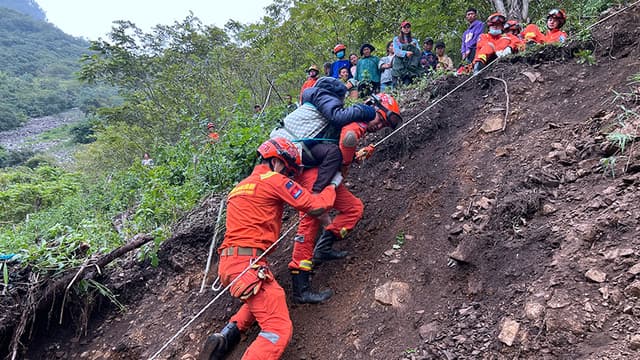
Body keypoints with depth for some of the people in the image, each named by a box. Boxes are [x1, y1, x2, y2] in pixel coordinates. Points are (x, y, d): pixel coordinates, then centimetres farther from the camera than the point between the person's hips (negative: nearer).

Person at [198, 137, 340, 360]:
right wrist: (333, 184, 11)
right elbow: (315, 206, -5)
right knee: (279, 330, -10)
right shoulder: (273, 179, -4)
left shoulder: (243, 184, 23)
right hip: (247, 264, -9)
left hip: (231, 261, 9)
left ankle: (226, 337, 19)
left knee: (262, 300, 34)